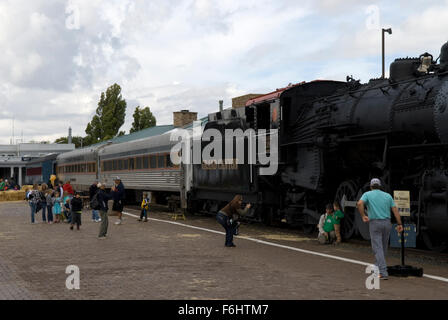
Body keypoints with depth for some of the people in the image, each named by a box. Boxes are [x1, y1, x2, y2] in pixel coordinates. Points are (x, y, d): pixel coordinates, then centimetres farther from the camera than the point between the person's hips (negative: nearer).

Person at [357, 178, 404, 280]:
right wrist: (399, 224, 4)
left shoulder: (367, 194, 4)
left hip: (374, 223, -3)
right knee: (384, 247, 17)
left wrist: (363, 216, -10)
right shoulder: (387, 195, 13)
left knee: (378, 248, -5)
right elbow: (395, 210, 5)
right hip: (387, 223, 4)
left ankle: (383, 273, -15)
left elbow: (360, 203, -17)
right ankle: (378, 268, 31)